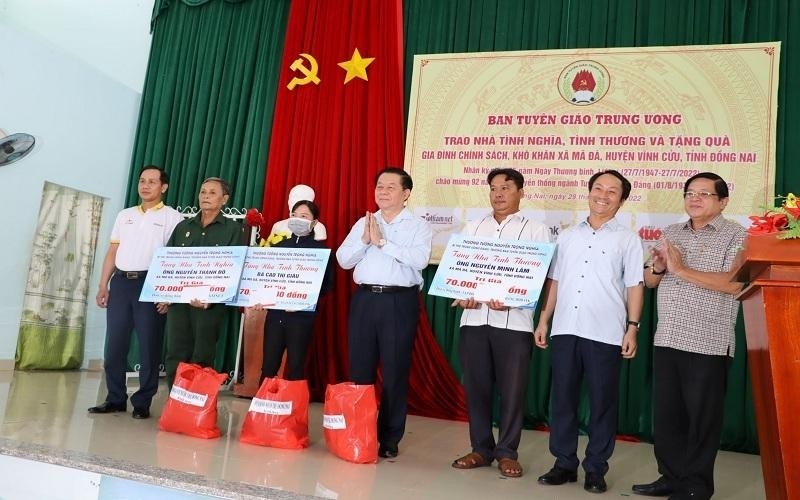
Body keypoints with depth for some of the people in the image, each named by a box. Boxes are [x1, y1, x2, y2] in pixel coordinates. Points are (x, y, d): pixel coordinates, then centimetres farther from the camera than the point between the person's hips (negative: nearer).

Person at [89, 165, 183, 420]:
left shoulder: (172, 217, 1)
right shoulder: (124, 215, 17)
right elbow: (113, 252, 17)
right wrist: (103, 285, 8)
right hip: (121, 283, 5)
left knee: (149, 346, 0)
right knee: (115, 344, 6)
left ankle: (142, 402, 9)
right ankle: (115, 399, 18)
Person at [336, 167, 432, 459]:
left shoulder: (418, 225, 2)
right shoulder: (363, 223, 13)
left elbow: (419, 259, -16)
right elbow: (343, 260, 7)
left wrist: (382, 242, -15)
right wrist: (364, 240, -9)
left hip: (399, 302, -3)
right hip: (364, 299, 4)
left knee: (395, 372, 3)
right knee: (360, 369, 9)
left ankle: (389, 440, 16)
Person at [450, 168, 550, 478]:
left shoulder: (535, 230, 6)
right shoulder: (473, 228, 16)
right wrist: (462, 295, -6)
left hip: (513, 320, -3)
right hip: (474, 317, 3)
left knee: (512, 389, 2)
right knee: (475, 386, 7)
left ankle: (507, 452, 17)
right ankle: (481, 449, 21)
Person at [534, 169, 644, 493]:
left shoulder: (628, 239, 6)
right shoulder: (567, 235, 14)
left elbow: (634, 286, 2)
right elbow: (554, 281, 14)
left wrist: (632, 328, -6)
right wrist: (543, 320, 9)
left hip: (605, 333, -3)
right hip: (565, 329, 3)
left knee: (602, 402, 5)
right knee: (562, 398, 7)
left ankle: (596, 468, 18)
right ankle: (564, 463, 20)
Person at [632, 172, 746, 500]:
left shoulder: (736, 235, -3)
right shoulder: (671, 233, 14)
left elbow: (735, 284, -18)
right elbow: (649, 281, 16)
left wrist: (681, 269, -16)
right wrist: (658, 267, -6)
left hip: (708, 344, -5)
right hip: (666, 339, 6)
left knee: (702, 416, 5)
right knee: (665, 412, 11)